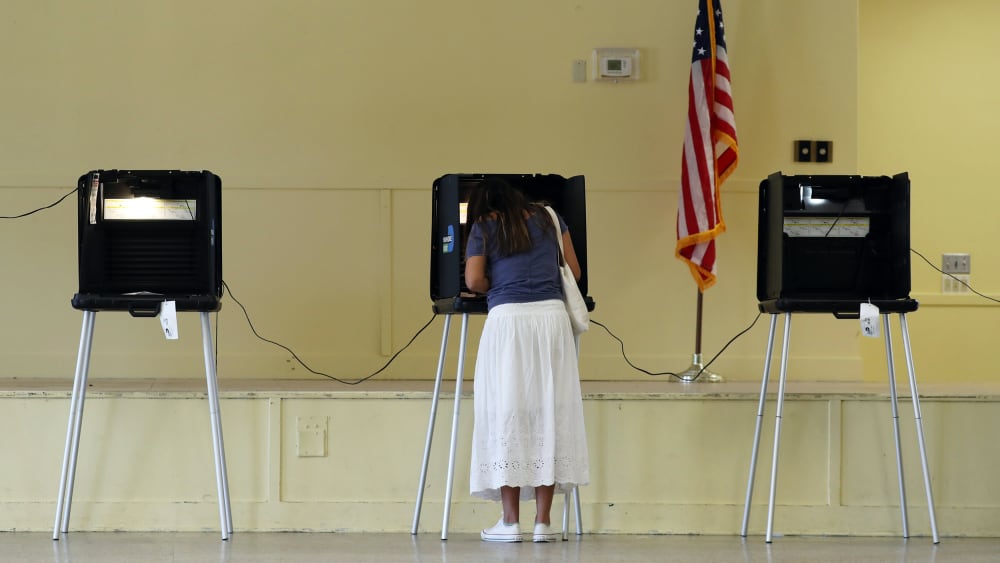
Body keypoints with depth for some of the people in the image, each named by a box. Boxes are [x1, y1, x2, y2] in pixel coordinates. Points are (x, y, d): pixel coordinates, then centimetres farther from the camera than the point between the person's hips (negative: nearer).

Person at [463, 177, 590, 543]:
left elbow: (474, 281, -1)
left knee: (507, 414, 1)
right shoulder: (548, 218, 18)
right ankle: (543, 522, 1)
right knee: (550, 412, 3)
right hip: (552, 315, 2)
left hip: (508, 319, -2)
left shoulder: (484, 226, 10)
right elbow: (574, 272, 21)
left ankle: (511, 521, 0)